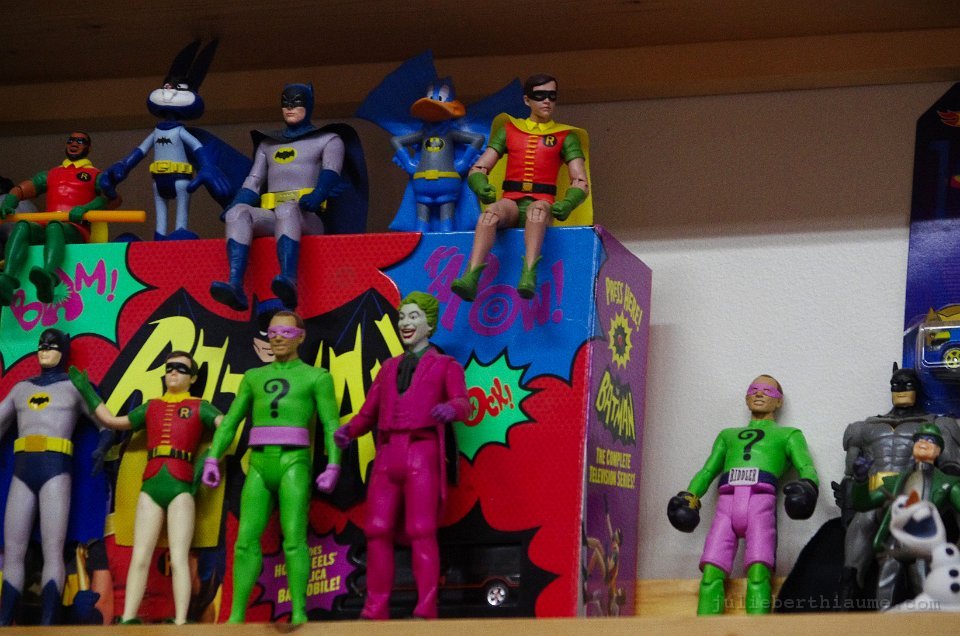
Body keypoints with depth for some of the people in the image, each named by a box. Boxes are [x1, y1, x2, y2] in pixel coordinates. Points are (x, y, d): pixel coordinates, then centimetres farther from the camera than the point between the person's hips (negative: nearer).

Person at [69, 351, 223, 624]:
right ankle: (127, 621, -8)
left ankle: (180, 625, -16)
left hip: (181, 486, -4)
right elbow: (112, 421, 30)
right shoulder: (151, 407, 23)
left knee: (178, 558, -11)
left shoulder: (199, 407, 11)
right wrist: (87, 391, 32)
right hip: (151, 486, 4)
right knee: (139, 558, -4)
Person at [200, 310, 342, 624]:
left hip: (294, 466, -4)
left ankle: (298, 616, -8)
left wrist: (333, 468, -14)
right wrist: (211, 461, 4)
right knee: (246, 540, -2)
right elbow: (229, 422, 16)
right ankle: (236, 616, 2)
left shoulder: (317, 377, 7)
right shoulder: (254, 377, 19)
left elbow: (332, 426, -1)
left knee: (294, 541, -12)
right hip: (260, 468, 4)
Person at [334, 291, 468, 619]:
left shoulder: (447, 366, 12)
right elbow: (369, 414, 18)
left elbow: (463, 403, -7)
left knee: (421, 533, -13)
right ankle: (375, 611, -1)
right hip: (387, 457, 5)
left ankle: (425, 612, -15)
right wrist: (348, 431, -4)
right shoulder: (389, 368, 25)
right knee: (377, 532, -3)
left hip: (422, 456, -5)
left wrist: (451, 409, -32)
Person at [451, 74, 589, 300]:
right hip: (511, 203, 1)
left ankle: (528, 275, -58)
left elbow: (581, 183, 7)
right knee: (491, 212, -35)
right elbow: (477, 169, 15)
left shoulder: (566, 137, 15)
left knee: (538, 210, -39)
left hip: (541, 203, -1)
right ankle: (470, 278, -52)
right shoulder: (509, 131, 20)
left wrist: (566, 204, -16)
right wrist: (481, 186, -11)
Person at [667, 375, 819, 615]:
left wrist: (807, 487, -13)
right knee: (711, 574, -18)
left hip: (760, 505, -3)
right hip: (726, 504, 3)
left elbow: (807, 469, 11)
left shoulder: (789, 435, 27)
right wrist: (690, 496, 5)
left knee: (758, 574, -25)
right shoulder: (727, 435, 37)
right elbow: (707, 471, 26)